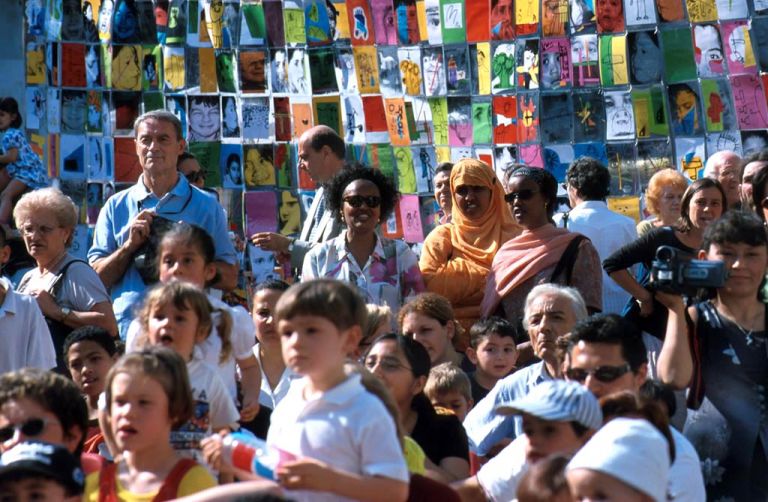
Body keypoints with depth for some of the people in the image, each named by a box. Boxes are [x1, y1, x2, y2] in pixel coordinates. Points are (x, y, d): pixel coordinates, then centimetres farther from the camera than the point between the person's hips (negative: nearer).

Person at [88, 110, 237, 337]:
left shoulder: (205, 206, 11)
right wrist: (130, 245, -5)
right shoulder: (116, 207, 14)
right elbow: (95, 279, 10)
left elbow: (229, 278, 6)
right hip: (126, 332, 1)